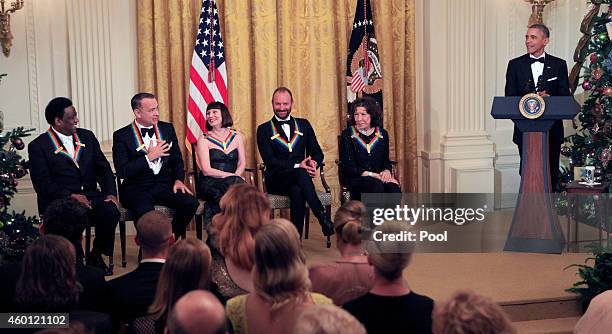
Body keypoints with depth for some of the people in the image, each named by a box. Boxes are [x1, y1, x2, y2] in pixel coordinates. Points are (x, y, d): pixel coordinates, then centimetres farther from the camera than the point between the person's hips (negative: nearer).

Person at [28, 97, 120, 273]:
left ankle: (96, 256, -3)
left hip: (90, 195, 4)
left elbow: (103, 168, 14)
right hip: (59, 200, -4)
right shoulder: (38, 146, 0)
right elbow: (43, 184, -8)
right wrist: (70, 196, -20)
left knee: (110, 211, -27)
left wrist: (111, 193, -4)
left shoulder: (87, 136, 15)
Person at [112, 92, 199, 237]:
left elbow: (177, 160, 19)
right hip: (136, 189, -4)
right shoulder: (122, 135, -2)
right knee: (145, 210, -36)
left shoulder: (167, 129, 12)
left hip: (164, 186, 4)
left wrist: (178, 180, 0)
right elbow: (122, 172, -10)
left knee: (191, 203, -23)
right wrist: (149, 157, -14)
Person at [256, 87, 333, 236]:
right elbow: (269, 160, -6)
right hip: (276, 182, -2)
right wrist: (297, 166, -19)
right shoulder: (264, 129, 7)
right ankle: (324, 220, -40)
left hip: (297, 179, 2)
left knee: (297, 191, -36)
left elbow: (317, 152, 15)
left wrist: (314, 162, -12)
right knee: (300, 173, -35)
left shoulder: (303, 124, 17)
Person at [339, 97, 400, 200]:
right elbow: (348, 166, -5)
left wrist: (387, 171, -8)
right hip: (354, 178, -3)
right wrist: (372, 175, -14)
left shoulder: (382, 134, 12)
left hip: (378, 177, 3)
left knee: (394, 188, -31)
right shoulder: (347, 134, 1)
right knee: (376, 186, -36)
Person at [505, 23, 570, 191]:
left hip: (552, 131, 0)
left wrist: (549, 99, -20)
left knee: (551, 174, 3)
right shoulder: (515, 64, 6)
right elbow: (509, 97, 1)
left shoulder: (559, 65, 5)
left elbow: (565, 97, 1)